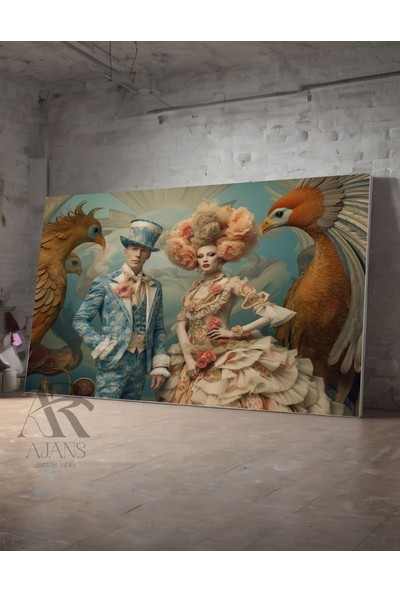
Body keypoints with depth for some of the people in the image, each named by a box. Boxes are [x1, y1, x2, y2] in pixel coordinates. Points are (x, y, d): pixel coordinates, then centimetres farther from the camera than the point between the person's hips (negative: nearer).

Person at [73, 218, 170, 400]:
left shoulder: (155, 288, 9)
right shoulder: (105, 283, -2)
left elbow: (158, 329, 12)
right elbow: (80, 320, -1)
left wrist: (159, 366, 4)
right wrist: (102, 347, -10)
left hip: (141, 365, 4)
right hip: (113, 364, -4)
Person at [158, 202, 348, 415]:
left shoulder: (231, 284, -6)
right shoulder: (195, 288, 12)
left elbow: (272, 313, -13)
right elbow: (181, 322, 8)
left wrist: (235, 332, -10)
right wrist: (187, 356, -7)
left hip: (224, 360, -6)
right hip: (194, 360, 6)